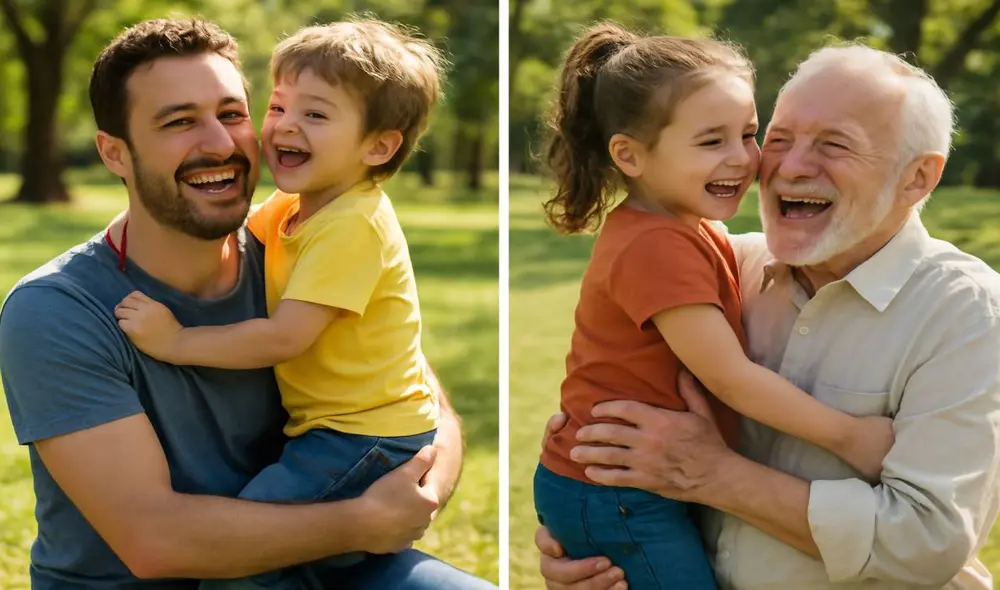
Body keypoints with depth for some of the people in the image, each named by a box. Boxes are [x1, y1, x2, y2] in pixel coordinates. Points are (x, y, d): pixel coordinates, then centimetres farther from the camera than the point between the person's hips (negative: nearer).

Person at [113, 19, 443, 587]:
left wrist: (175, 341, -19)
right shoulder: (292, 208, 9)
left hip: (369, 443, -10)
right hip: (334, 430, 10)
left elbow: (283, 337, -25)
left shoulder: (353, 224, -21)